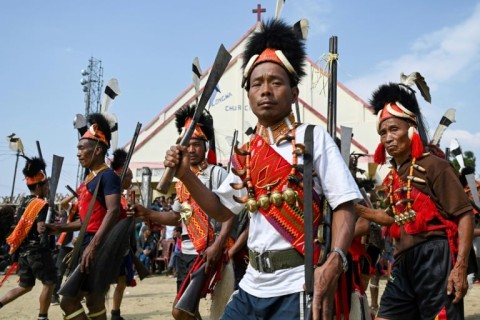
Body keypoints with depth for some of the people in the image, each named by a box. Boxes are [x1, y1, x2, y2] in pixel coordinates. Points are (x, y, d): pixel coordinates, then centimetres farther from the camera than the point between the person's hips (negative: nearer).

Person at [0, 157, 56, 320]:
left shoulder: (25, 202, 13)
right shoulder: (41, 204, -14)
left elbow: (22, 226, 15)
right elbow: (41, 229, -24)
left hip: (23, 250, 9)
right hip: (37, 250, -9)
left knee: (25, 286, 17)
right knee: (49, 283, 4)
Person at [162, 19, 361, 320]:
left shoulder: (314, 138, -6)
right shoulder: (246, 154, 10)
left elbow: (345, 205, -11)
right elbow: (222, 210, 18)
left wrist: (334, 263, -27)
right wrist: (185, 173, 3)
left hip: (297, 286, -6)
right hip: (253, 285, 6)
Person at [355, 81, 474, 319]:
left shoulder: (433, 165, -7)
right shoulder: (392, 177, 14)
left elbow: (465, 215, -11)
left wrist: (460, 267, -20)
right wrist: (358, 210, 18)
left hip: (434, 258, -7)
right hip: (404, 263, 8)